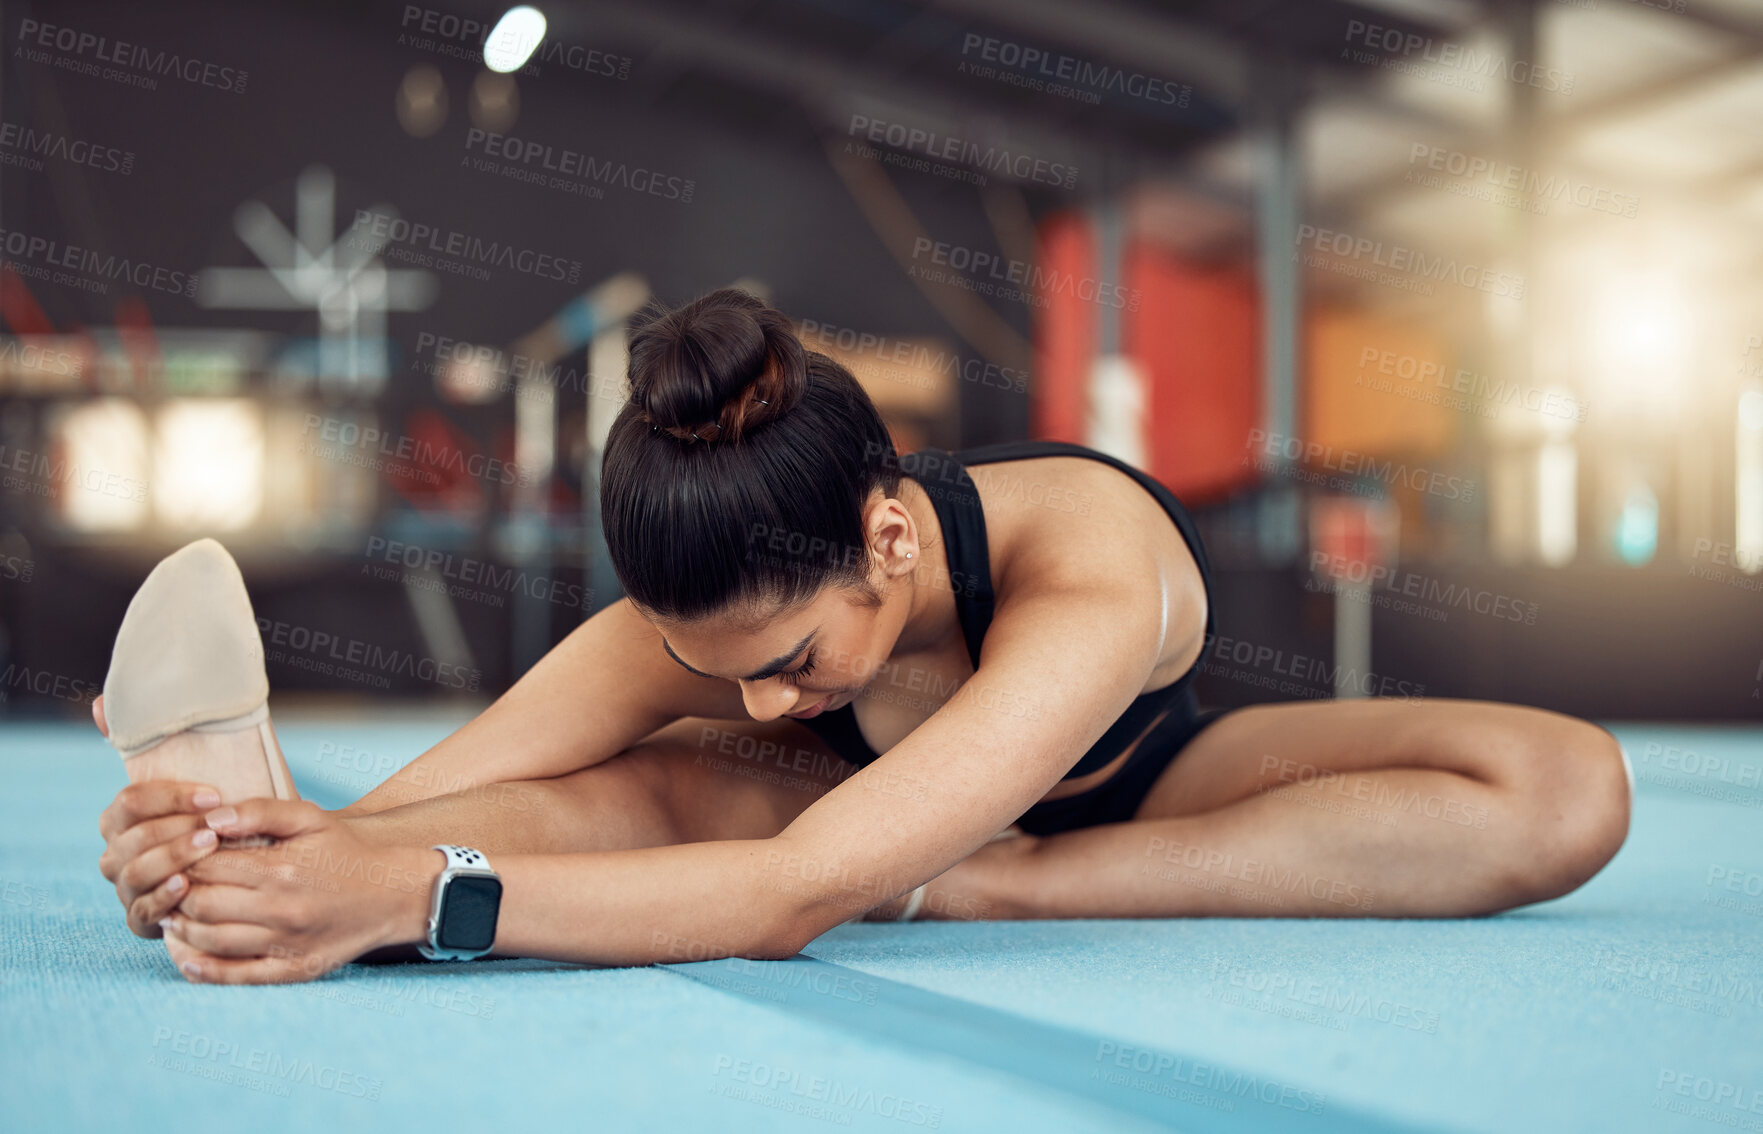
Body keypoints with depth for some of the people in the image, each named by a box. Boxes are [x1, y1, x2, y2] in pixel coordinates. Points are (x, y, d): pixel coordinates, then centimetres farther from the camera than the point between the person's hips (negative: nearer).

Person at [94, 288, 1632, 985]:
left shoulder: (1091, 577, -45)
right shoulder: (701, 620, -31)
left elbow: (793, 898, -57)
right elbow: (397, 826, -36)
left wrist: (419, 890, -65)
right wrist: (279, 842, -60)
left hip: (1138, 785, 2)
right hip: (894, 802, -1)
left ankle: (985, 888, -36)